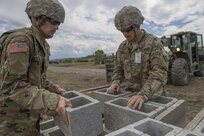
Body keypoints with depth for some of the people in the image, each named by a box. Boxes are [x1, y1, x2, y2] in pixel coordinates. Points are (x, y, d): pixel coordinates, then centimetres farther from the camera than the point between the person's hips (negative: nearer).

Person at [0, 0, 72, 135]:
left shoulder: (43, 45, 6)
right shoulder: (20, 40, -21)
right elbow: (14, 85, -27)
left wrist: (55, 89, 1)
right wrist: (53, 102, -34)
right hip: (13, 117, -8)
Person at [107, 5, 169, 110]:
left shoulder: (154, 43, -12)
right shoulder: (122, 47, 5)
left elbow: (159, 72, -22)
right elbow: (118, 69, 11)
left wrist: (143, 94, -33)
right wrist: (115, 83, -8)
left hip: (152, 96, -4)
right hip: (131, 94, 4)